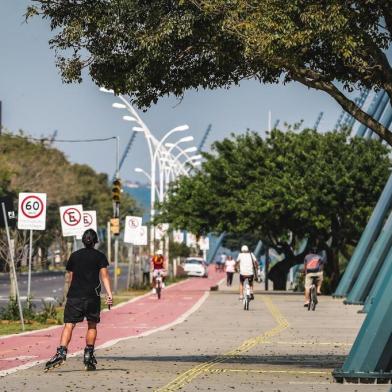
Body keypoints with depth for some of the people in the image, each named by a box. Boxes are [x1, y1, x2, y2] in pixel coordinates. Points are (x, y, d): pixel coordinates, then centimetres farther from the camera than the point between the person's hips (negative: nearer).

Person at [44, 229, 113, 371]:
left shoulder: (74, 256, 13)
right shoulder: (99, 256, 5)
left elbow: (71, 277, 17)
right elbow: (104, 276, -4)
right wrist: (109, 294, -10)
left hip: (74, 295, 1)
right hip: (92, 296, -1)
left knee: (69, 325, -6)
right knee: (92, 326, 12)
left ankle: (61, 351, -25)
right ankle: (88, 356, 9)